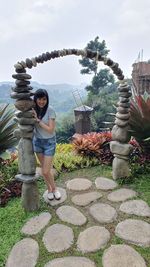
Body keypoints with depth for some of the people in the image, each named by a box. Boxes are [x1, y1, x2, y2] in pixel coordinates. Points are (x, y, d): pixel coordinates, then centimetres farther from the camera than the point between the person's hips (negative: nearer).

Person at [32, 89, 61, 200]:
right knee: (44, 168, 14)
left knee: (46, 171, -3)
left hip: (49, 142, -4)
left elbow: (50, 130, -24)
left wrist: (37, 119, -25)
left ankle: (54, 188, 26)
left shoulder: (50, 110, -19)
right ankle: (49, 189, 37)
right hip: (37, 141, 4)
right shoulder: (34, 109, -6)